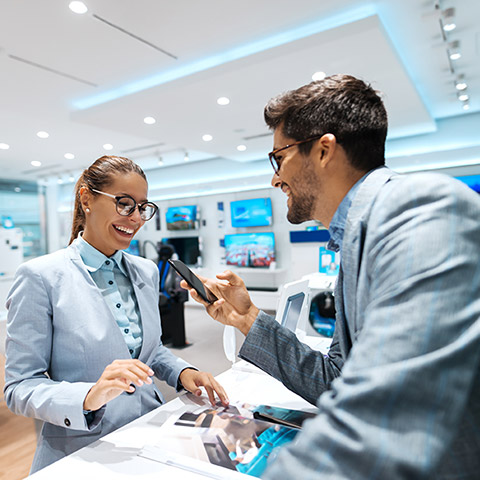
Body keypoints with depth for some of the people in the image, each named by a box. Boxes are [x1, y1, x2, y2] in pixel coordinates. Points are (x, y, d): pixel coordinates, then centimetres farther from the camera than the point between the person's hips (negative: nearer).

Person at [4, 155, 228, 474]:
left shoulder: (147, 272, 6)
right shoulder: (41, 277, -10)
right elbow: (20, 387, -10)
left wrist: (183, 372, -2)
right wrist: (90, 397, -26)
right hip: (80, 452, -4)